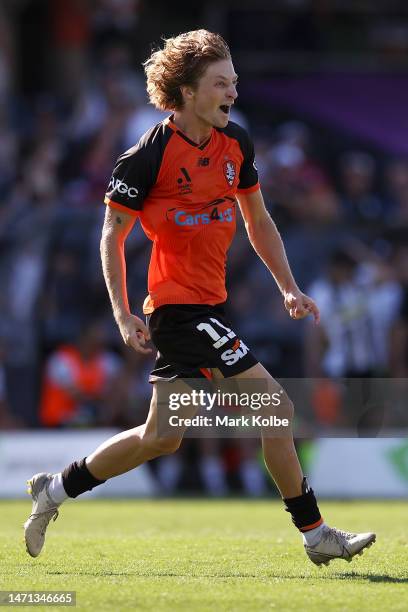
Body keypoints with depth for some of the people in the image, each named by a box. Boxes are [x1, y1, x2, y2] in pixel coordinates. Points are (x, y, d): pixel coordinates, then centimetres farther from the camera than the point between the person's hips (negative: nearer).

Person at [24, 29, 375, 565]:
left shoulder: (236, 143, 7)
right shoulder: (150, 155, -14)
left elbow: (258, 221, 18)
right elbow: (112, 235, -6)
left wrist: (289, 288, 11)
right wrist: (124, 315, -11)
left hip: (207, 306, 8)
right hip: (179, 307, -8)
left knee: (162, 436, 14)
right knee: (277, 407, -13)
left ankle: (55, 490, 29)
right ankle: (316, 535, -5)